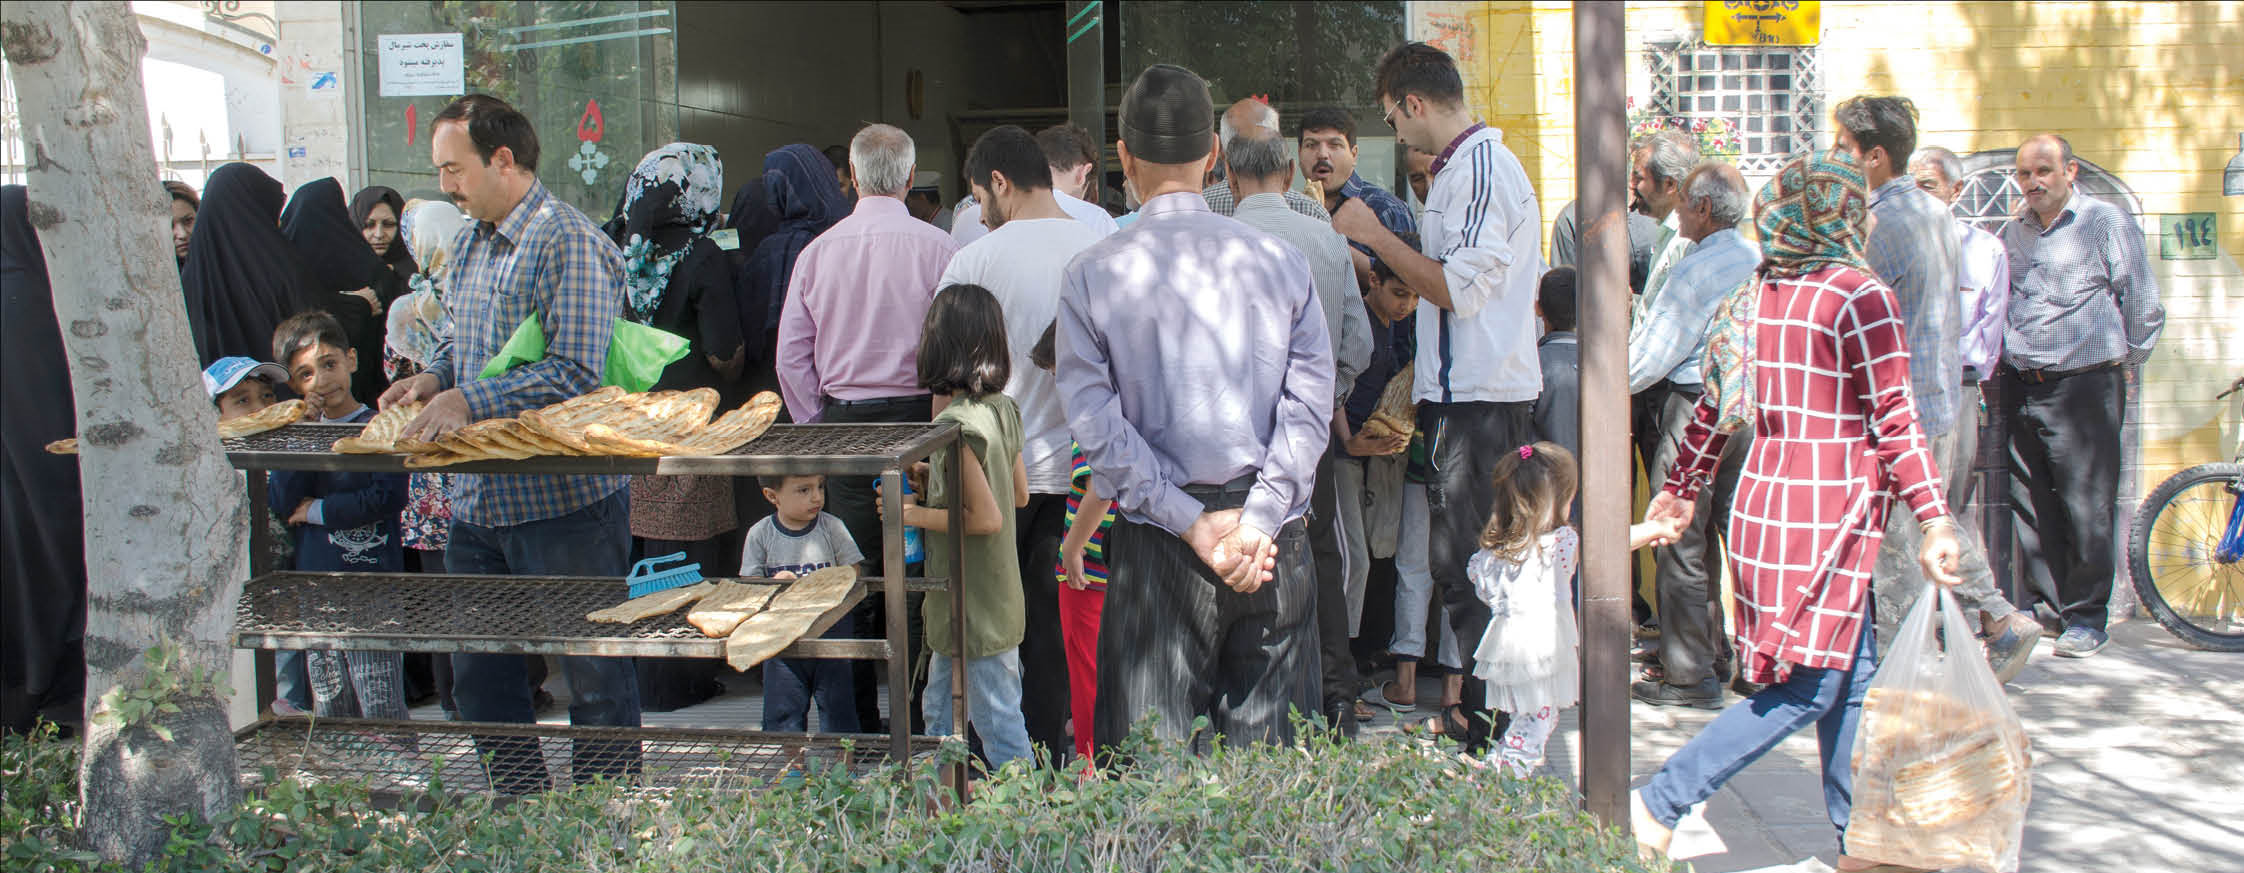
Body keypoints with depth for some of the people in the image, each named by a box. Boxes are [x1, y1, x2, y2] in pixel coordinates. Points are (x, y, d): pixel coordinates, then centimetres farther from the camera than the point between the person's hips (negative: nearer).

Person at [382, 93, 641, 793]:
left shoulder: (568, 242, -14)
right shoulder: (470, 247, 14)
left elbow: (577, 371, -22)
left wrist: (469, 401, -23)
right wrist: (435, 378, 5)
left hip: (563, 500, -9)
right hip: (478, 500, 9)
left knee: (594, 679, 4)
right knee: (478, 676, 16)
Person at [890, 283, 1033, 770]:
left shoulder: (956, 423, -22)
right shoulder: (1002, 409, 4)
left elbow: (987, 517, -24)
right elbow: (1019, 494, 13)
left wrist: (915, 514, -14)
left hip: (974, 604, -9)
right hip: (999, 596, 9)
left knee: (998, 725, 1)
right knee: (939, 711, 21)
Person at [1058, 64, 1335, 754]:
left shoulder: (1092, 274, -3)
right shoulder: (1280, 260, 1)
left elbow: (1094, 420, -9)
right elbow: (1309, 405, -5)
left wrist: (1192, 523, -9)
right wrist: (1257, 523, -9)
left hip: (1157, 542, -2)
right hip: (1275, 542, 2)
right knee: (1268, 750, 12)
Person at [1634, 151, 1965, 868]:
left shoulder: (1758, 292, 9)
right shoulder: (1859, 296, -11)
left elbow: (1716, 403, 13)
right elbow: (1893, 422, -14)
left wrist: (1680, 488, 22)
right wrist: (1935, 520, -13)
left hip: (1765, 498, 8)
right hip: (1827, 513, -8)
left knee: (1850, 673, 16)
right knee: (1807, 687, -2)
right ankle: (1659, 804, -4)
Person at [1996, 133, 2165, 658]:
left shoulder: (2107, 223, 0)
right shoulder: (2012, 233, 15)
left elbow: (2142, 304, 3)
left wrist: (2125, 363, 7)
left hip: (2084, 384, -5)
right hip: (2019, 387, 5)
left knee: (2086, 505, -4)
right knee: (2028, 504, 7)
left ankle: (2086, 617, 4)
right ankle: (2047, 602, 18)